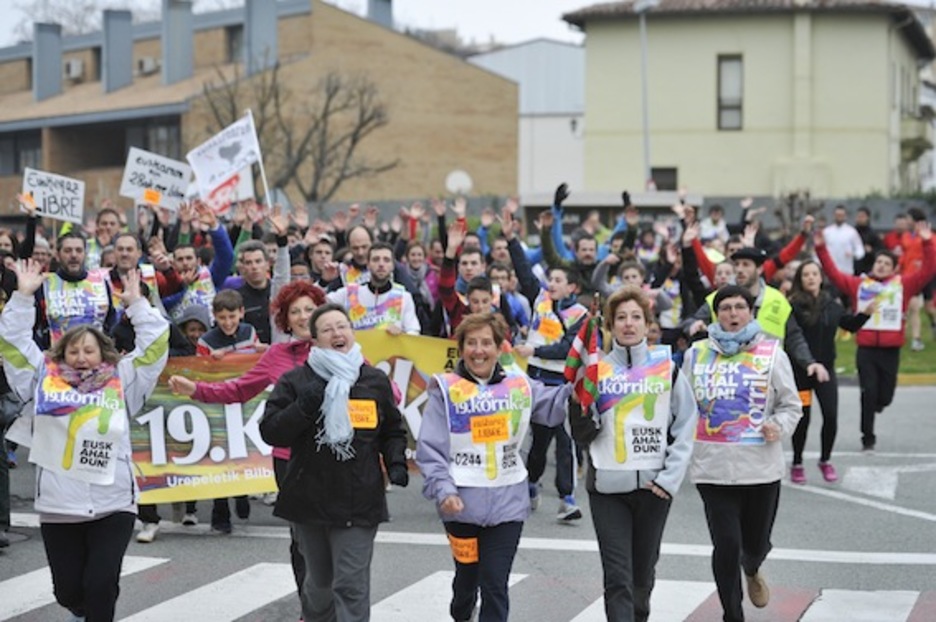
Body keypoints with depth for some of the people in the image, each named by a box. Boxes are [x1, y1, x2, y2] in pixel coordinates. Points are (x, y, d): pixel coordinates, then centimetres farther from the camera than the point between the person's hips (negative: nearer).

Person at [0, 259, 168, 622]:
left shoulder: (122, 382, 8)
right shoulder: (43, 380, 9)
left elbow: (154, 345, 7)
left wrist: (136, 303, 6)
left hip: (113, 505, -1)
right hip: (58, 507, 1)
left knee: (101, 585, -9)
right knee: (68, 590, 7)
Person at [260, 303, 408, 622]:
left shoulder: (375, 381, 4)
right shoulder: (295, 381, -2)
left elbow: (393, 431, 16)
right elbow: (270, 432, -8)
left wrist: (396, 462, -2)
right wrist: (304, 406, -20)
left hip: (359, 503, -1)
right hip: (309, 500, 1)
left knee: (352, 585, -7)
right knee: (319, 580, 18)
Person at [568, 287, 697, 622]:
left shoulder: (668, 369, 2)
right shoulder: (596, 370, 3)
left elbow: (685, 428, 0)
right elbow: (583, 434, -1)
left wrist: (669, 478, -8)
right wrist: (578, 402, -19)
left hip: (654, 485, 1)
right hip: (607, 485, -1)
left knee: (643, 570, 14)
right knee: (617, 575, -8)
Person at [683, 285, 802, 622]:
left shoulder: (771, 353, 2)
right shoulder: (697, 354, 6)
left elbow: (791, 406, 6)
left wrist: (779, 425, -13)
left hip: (761, 465, 0)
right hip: (713, 466, 0)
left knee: (756, 542, 12)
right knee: (726, 544, -4)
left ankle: (752, 571, 50)